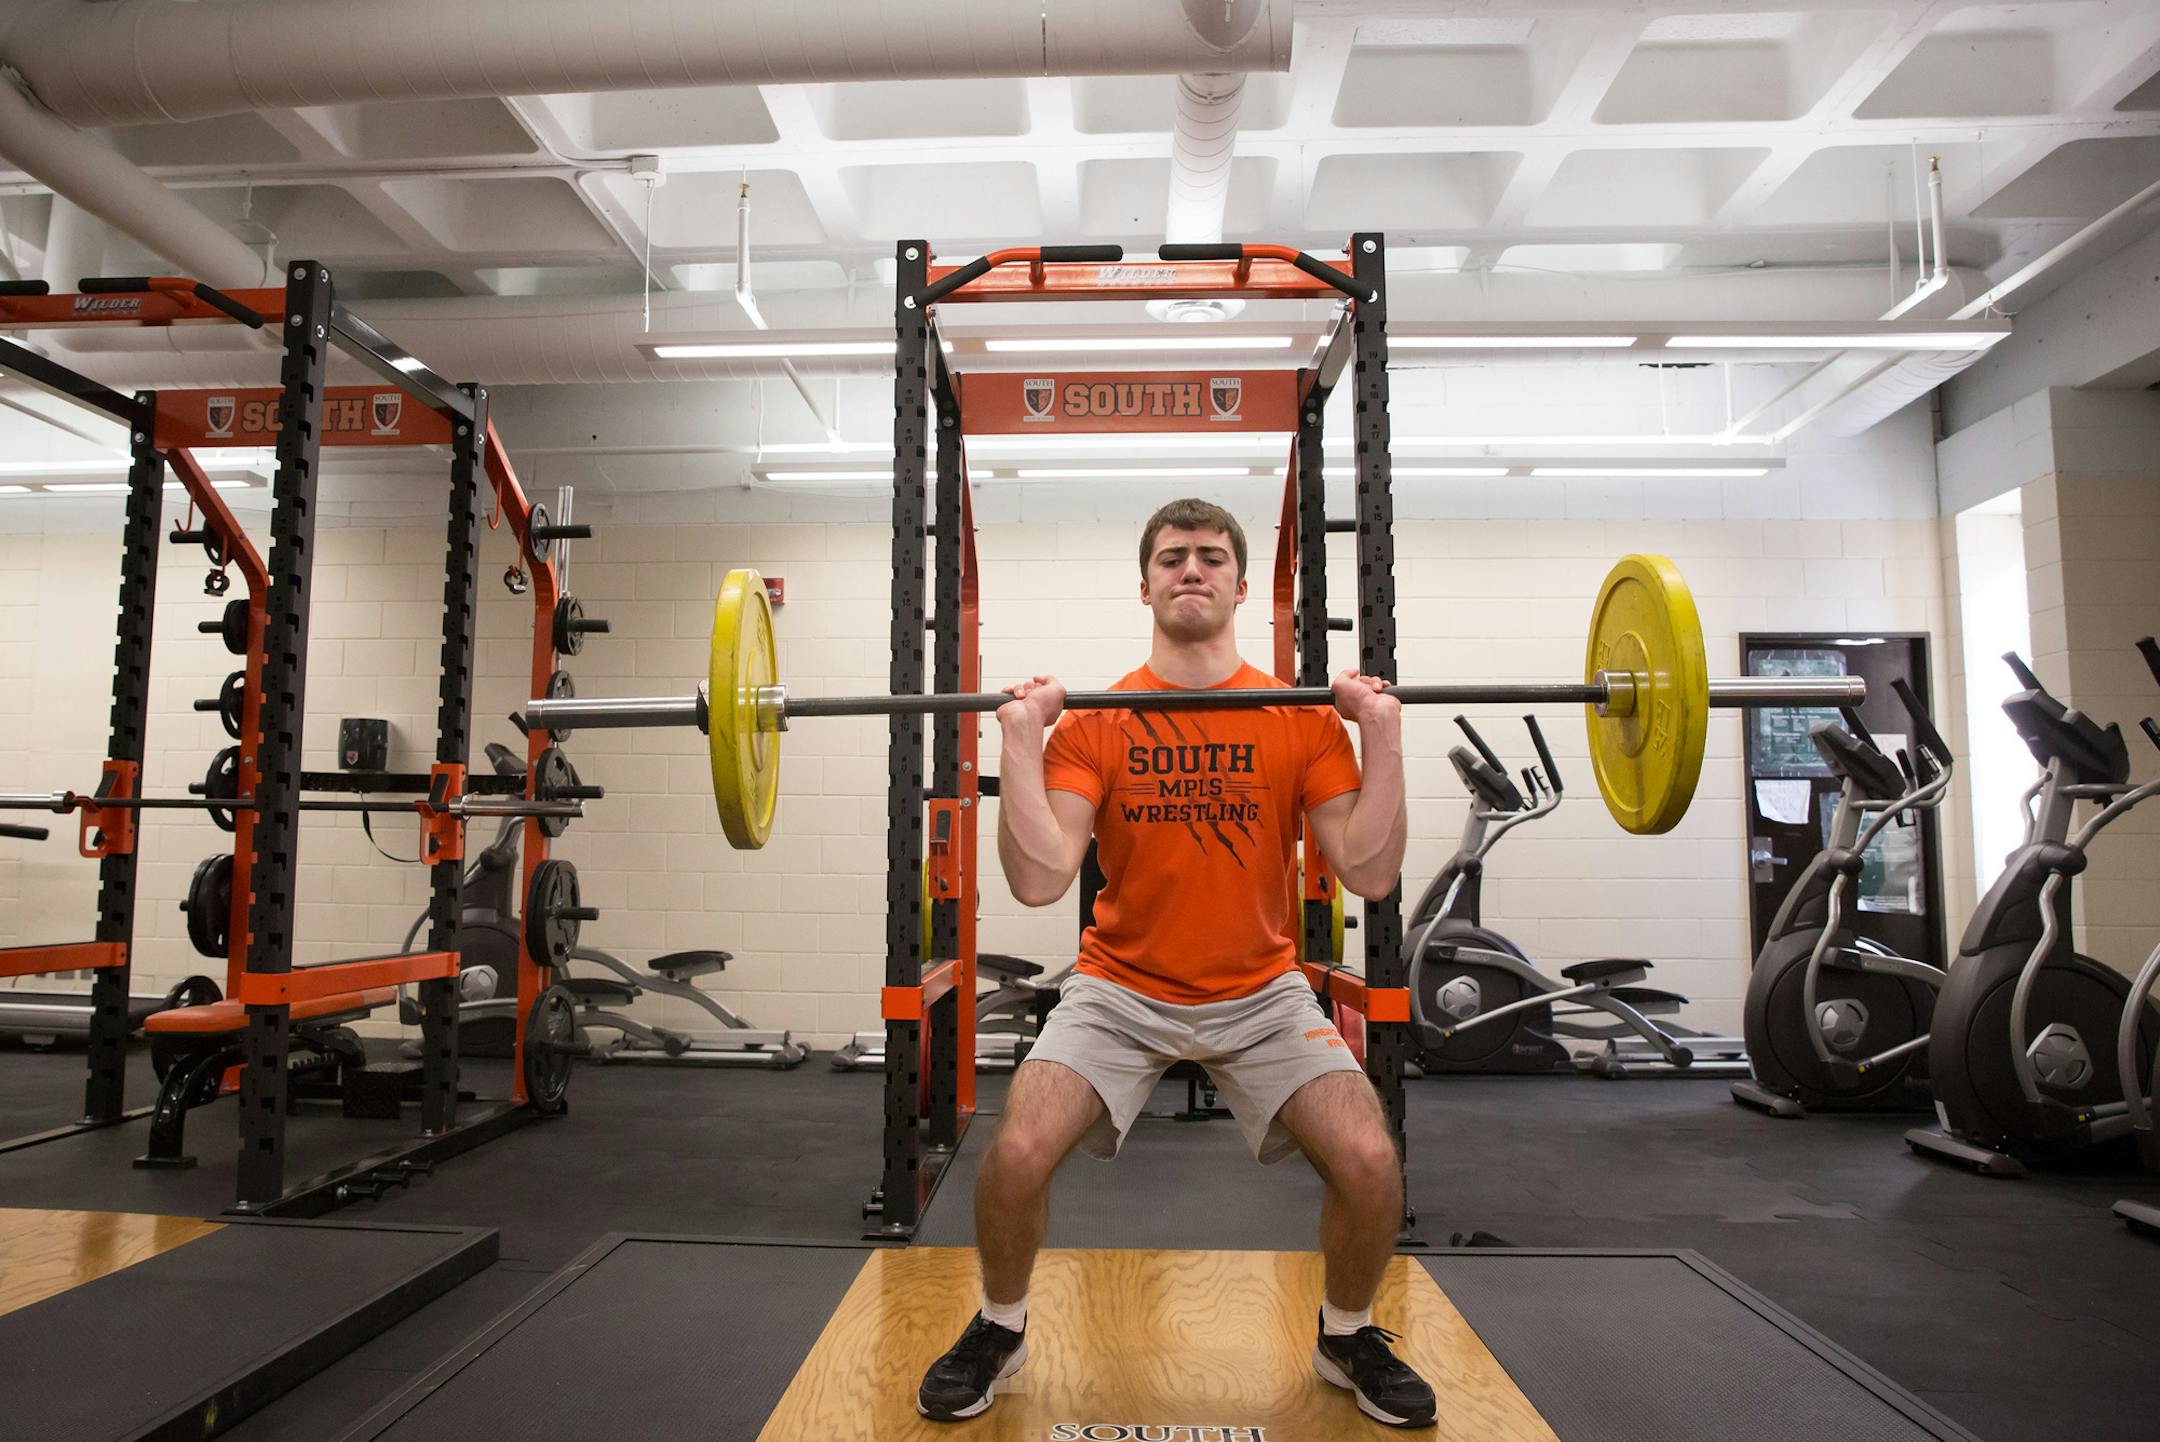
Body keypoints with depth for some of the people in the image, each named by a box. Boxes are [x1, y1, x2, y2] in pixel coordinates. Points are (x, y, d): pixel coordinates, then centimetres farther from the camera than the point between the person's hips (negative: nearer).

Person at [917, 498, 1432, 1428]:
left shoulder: (1305, 719, -4)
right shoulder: (1093, 723, -7)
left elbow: (1370, 874, -10)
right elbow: (1038, 881, -17)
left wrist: (1384, 734, -17)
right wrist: (1020, 737, -22)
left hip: (1260, 993, 1)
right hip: (1122, 990, 0)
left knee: (1369, 1161, -17)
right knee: (1017, 1153, -20)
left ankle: (1347, 1337, 17)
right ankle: (1000, 1331, 14)